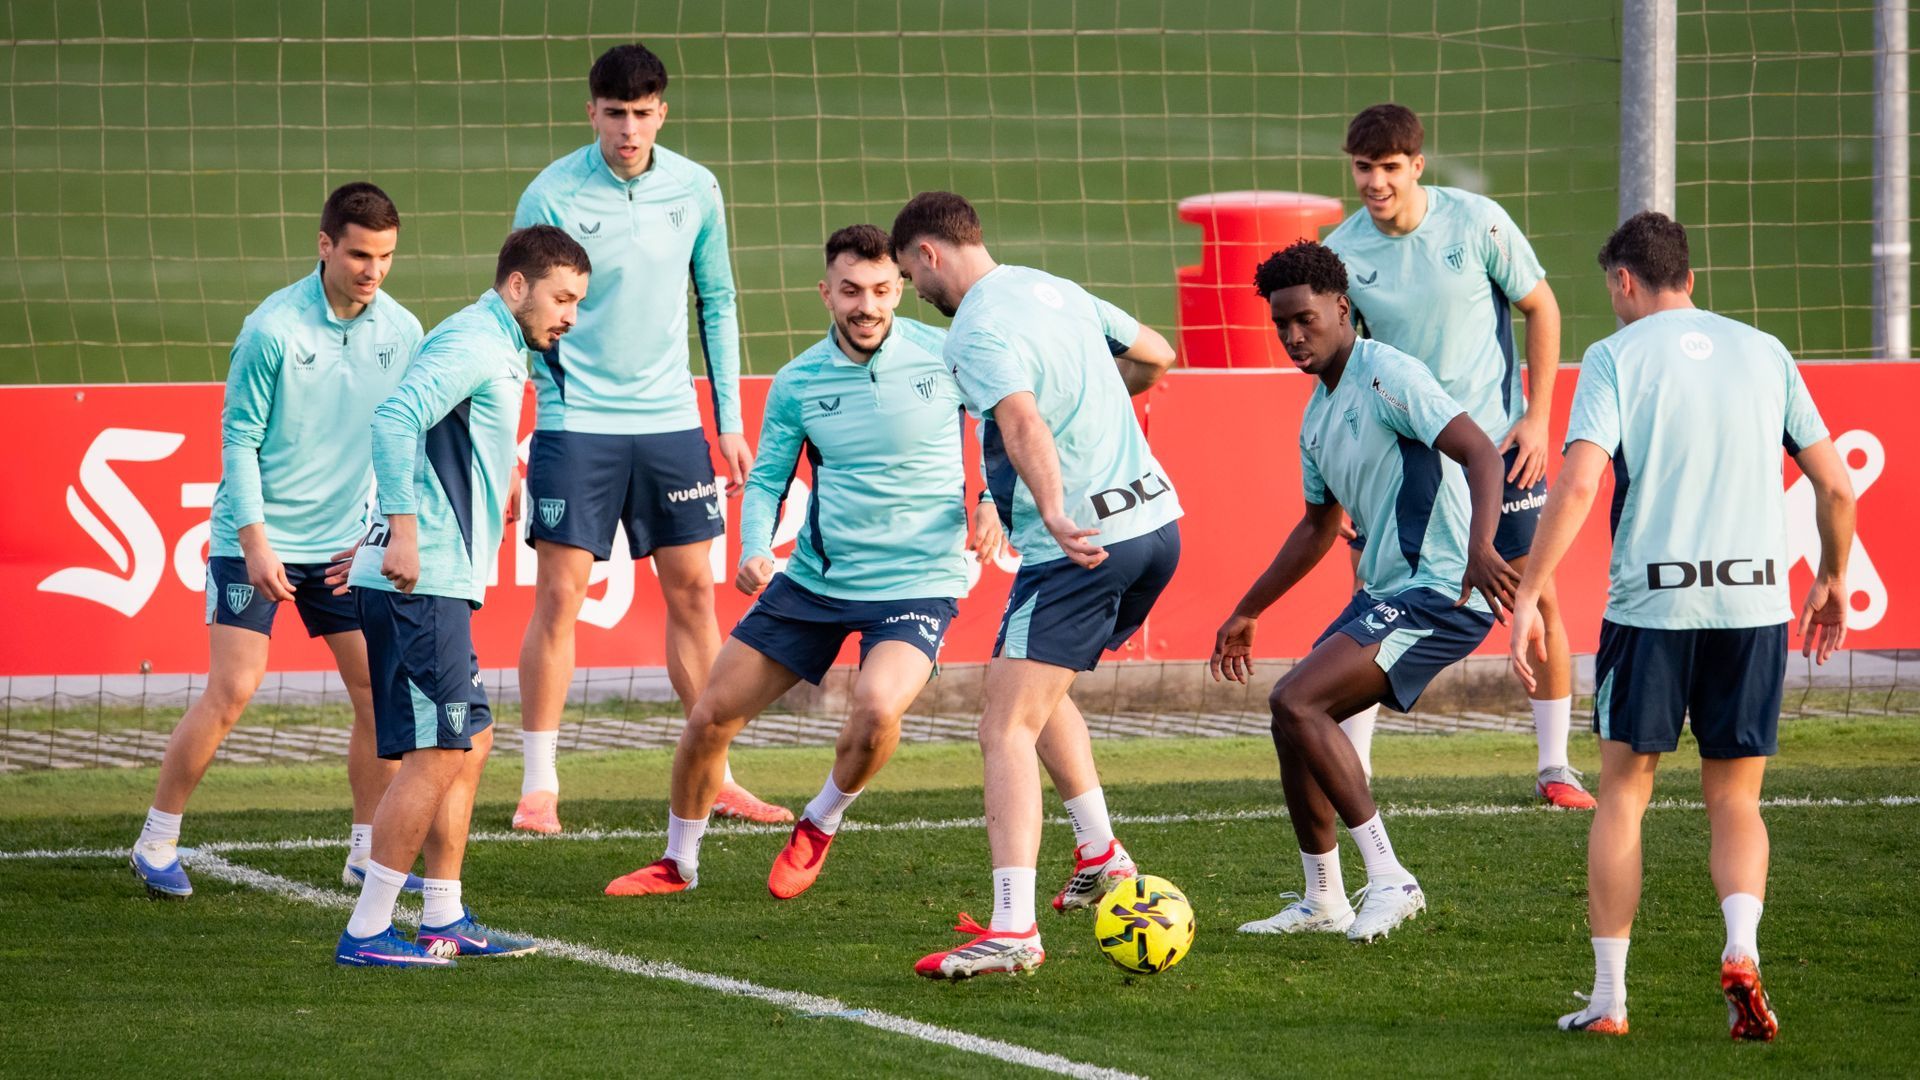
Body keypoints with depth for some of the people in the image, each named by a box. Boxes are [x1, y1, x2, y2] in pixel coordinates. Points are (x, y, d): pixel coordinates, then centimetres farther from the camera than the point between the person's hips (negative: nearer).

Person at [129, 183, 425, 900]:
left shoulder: (401, 331, 0)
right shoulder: (273, 329, -15)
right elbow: (239, 439, -10)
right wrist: (255, 543, -15)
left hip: (348, 543, 5)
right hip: (255, 540, -5)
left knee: (380, 691, 0)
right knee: (232, 689, -10)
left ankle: (368, 853, 13)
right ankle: (157, 843, 3)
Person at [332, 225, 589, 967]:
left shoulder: (497, 350, 21)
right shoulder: (474, 343, -12)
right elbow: (395, 420, -26)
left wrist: (378, 542, 30)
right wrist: (403, 532, -30)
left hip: (435, 582, 11)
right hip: (420, 582, -11)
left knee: (469, 740, 15)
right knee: (438, 751, -11)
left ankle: (445, 921, 20)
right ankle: (366, 932, -10)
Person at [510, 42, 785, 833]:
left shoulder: (695, 190, 2)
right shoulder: (552, 196, -9)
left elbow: (716, 305, 11)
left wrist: (731, 423, 9)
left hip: (669, 420, 4)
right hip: (576, 422, -4)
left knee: (692, 591, 7)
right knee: (558, 596, -5)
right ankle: (538, 787, 2)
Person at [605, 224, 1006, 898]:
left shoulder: (945, 357, -8)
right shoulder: (797, 384, 0)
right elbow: (766, 481, 8)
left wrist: (991, 502, -11)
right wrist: (754, 549, -12)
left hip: (916, 584, -4)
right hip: (814, 582, 4)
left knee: (877, 706, -32)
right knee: (710, 716, 3)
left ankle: (821, 825, 0)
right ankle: (679, 862, 29)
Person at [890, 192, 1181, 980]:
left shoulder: (978, 331, -12)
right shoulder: (1055, 289, 15)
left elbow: (1024, 423, -31)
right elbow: (1155, 356, 30)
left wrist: (1053, 512, -46)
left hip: (1082, 549, -9)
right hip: (1156, 522, 9)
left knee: (1006, 731, -11)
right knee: (1039, 692, 30)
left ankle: (1012, 928, -23)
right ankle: (1100, 855, 34)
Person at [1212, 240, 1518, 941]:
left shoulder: (1387, 376, -13)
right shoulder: (1317, 415, 17)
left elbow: (1478, 450, -24)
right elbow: (1319, 527, 31)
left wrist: (1480, 548, -40)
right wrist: (1247, 612, 33)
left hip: (1440, 593, -10)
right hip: (1384, 592, 10)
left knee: (1296, 701, -19)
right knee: (1293, 718, 11)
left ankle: (1389, 879, -15)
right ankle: (1323, 901, 21)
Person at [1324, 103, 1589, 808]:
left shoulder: (1476, 221, -10)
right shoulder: (1341, 252, -6)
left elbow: (1541, 308, 1)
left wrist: (1535, 418, -5)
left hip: (1497, 439, -1)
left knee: (1538, 597, -2)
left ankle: (1554, 768, 10)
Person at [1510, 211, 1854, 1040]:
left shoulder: (1616, 357, 1)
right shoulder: (1763, 353, 11)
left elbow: (1578, 482, -12)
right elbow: (1835, 485, 10)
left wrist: (1528, 594, -10)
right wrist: (1833, 580, 25)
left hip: (1650, 602, -2)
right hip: (1755, 600, 2)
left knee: (1623, 794, 11)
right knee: (1735, 802, 12)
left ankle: (1609, 997, 9)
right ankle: (1741, 947, -15)